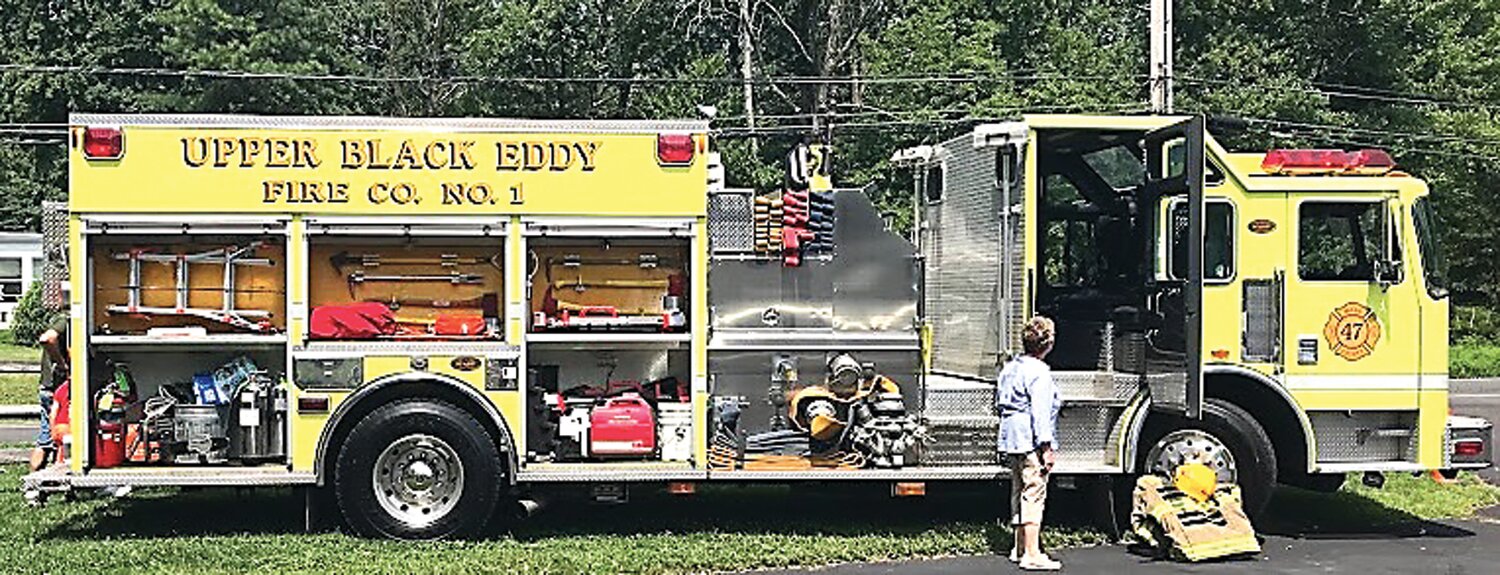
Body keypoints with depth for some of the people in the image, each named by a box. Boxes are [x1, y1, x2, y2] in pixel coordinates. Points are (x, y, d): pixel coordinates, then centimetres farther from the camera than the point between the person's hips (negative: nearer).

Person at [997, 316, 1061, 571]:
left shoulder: (1010, 367, 13)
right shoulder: (1039, 372, -15)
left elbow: (999, 403, 21)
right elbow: (1041, 413, -20)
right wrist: (1047, 447, -19)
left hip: (1012, 440, 9)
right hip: (1031, 442, -9)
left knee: (1019, 493, 17)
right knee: (1034, 494, -6)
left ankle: (1020, 548, 26)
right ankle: (1032, 555, -6)